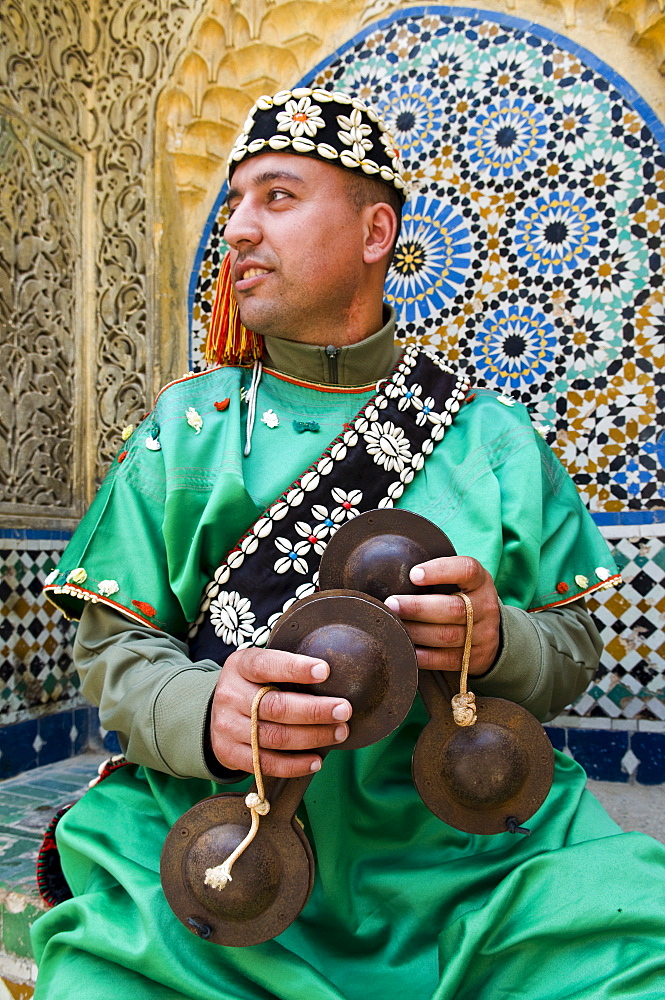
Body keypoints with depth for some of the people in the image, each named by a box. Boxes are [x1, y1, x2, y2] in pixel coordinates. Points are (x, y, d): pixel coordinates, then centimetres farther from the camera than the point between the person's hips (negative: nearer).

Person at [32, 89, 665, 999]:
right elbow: (112, 644, 0)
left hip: (460, 845, 1)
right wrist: (202, 716, -21)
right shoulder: (186, 424, 4)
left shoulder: (489, 433, 4)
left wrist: (499, 643, -17)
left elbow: (574, 644, 6)